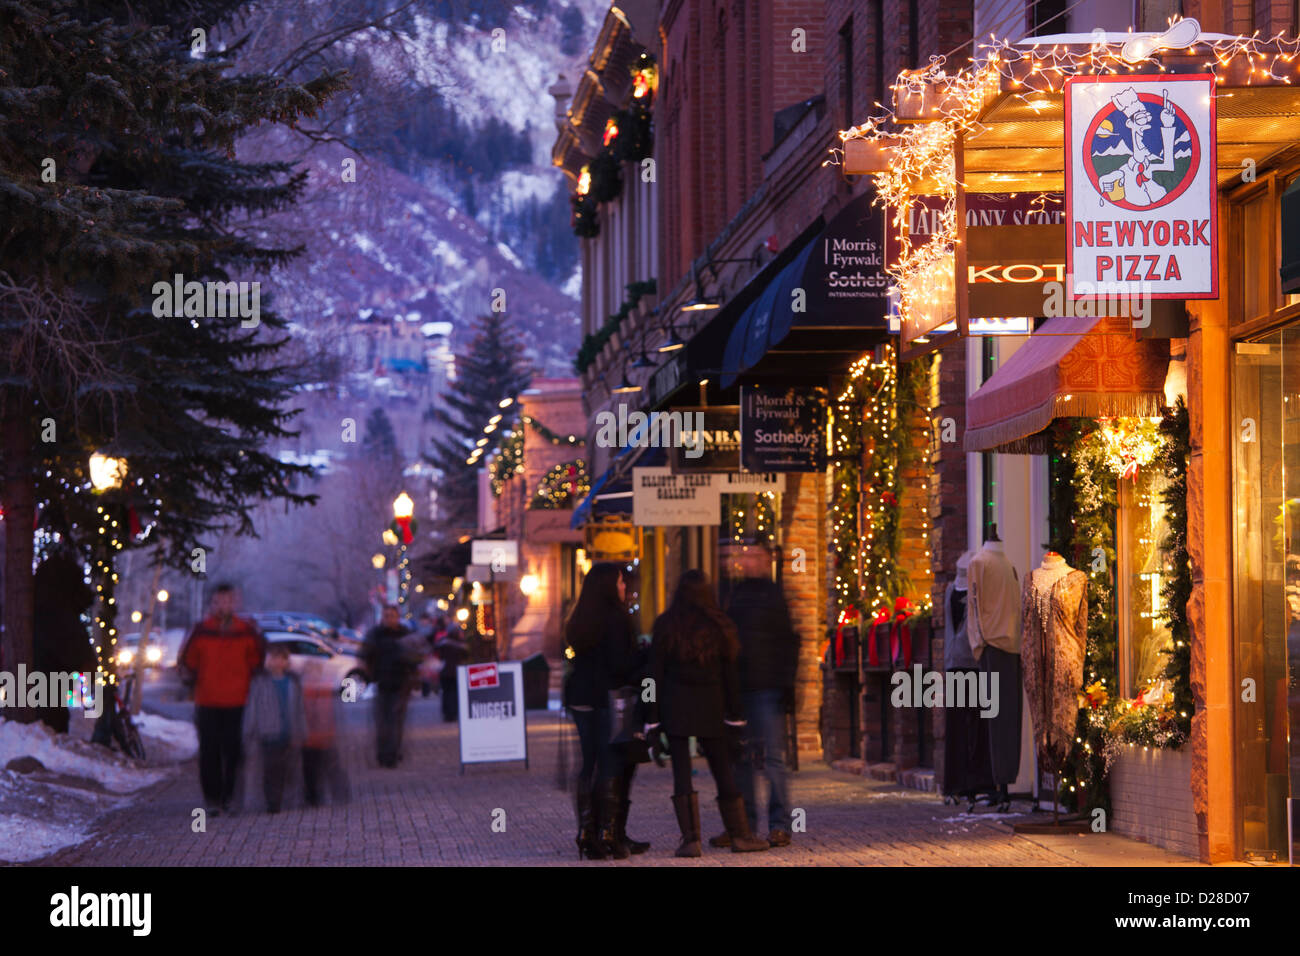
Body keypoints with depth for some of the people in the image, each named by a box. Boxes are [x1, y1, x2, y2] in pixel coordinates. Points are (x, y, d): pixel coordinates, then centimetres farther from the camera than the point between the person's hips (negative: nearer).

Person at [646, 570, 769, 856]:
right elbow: (730, 674, 1)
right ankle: (739, 835, 13)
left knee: (681, 772, -1)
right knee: (722, 770, 10)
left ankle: (691, 838, -8)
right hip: (710, 705, 2)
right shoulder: (718, 626, 2)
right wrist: (735, 716, 5)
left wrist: (653, 717, -1)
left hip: (675, 704, -2)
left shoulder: (665, 626, -2)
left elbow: (656, 674, -4)